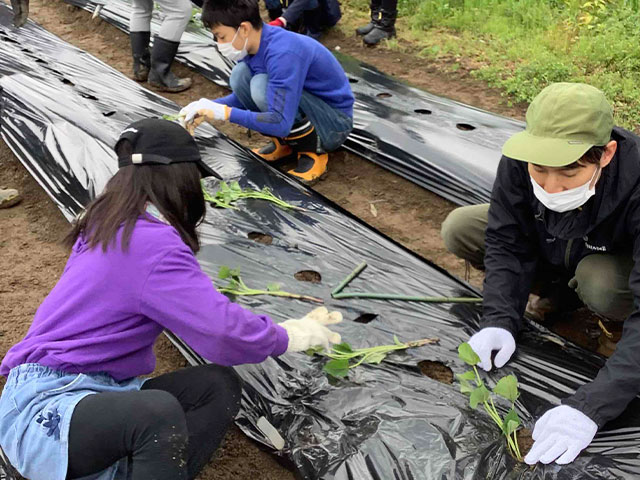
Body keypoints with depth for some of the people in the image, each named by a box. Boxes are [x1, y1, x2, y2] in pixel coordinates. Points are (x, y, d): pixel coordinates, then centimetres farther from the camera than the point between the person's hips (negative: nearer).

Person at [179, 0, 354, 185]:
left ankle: (314, 151, -11)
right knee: (240, 74, -6)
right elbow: (244, 95, 11)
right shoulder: (253, 44, -5)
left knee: (262, 85, -29)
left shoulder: (282, 52, -31)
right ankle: (285, 143, 5)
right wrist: (209, 107, -7)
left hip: (335, 123, -8)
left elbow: (281, 124, -35)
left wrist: (224, 112, -30)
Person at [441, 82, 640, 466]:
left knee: (602, 287, -37)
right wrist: (499, 321, -32)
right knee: (459, 229, -12)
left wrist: (589, 406, -53)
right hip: (548, 251, 4)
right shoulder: (521, 159, -31)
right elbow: (506, 242, -18)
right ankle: (566, 286, 3)